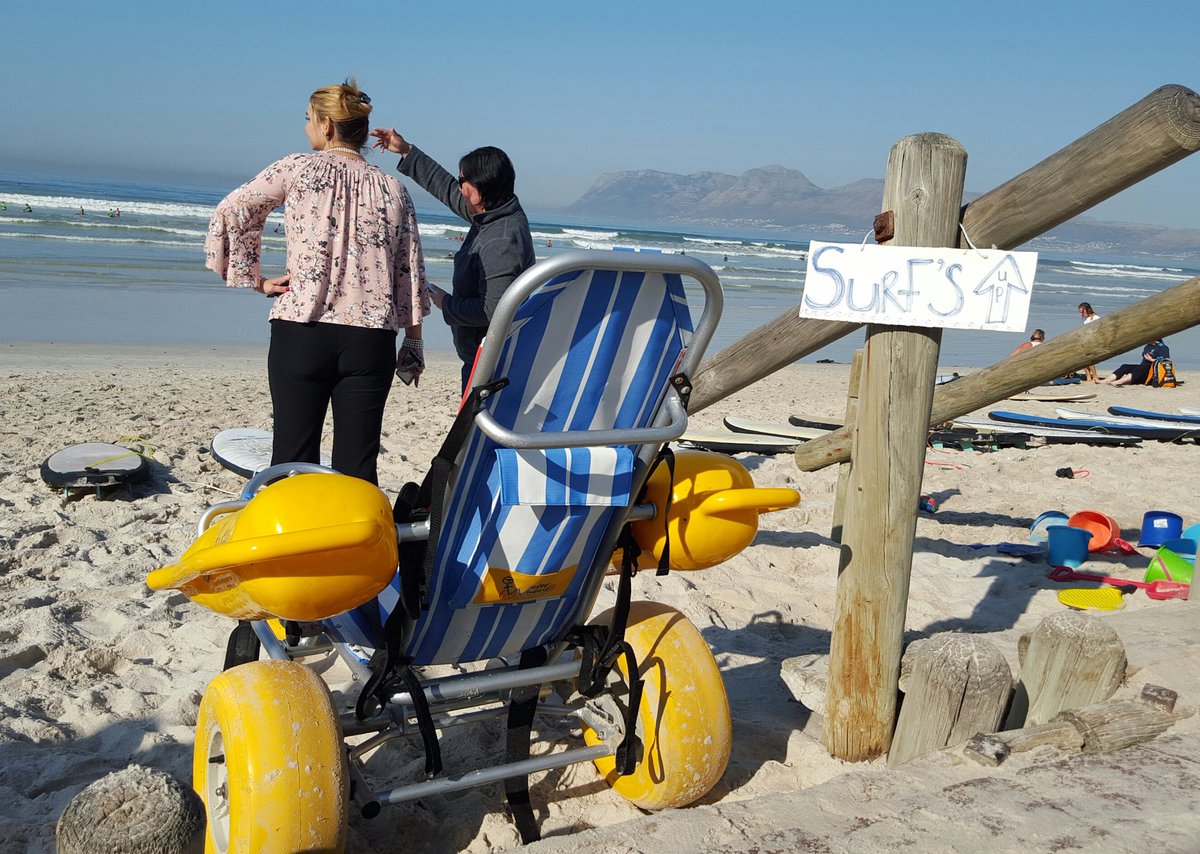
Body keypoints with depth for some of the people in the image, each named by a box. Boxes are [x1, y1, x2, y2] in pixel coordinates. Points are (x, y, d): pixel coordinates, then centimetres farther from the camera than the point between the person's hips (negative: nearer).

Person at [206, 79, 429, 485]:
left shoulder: (299, 168, 2)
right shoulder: (393, 189, 9)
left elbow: (231, 212, 1)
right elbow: (411, 272, 9)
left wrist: (255, 279, 11)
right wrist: (413, 342, 16)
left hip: (299, 333, -2)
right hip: (370, 340, 2)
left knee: (293, 459, 5)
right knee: (357, 467, 5)